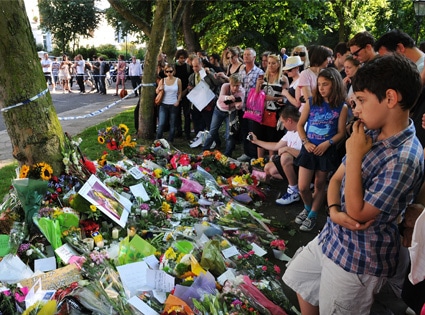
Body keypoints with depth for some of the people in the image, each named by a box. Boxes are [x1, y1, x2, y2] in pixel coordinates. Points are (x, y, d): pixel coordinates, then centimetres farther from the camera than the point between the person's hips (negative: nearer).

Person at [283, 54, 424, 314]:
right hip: (332, 237, 8)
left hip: (359, 259, -8)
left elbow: (356, 213, -24)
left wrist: (354, 155, -23)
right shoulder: (370, 135, -3)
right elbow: (337, 178, 6)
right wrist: (334, 211, -14)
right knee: (298, 277, 26)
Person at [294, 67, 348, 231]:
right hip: (309, 148, 2)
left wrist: (327, 143, -19)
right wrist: (305, 142, -10)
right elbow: (300, 124, 3)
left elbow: (341, 133, -4)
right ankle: (307, 208, 31)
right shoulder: (311, 101, 0)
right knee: (302, 187, 2)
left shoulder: (341, 107, -5)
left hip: (327, 150, -1)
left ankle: (312, 216, 27)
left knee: (319, 185, 11)